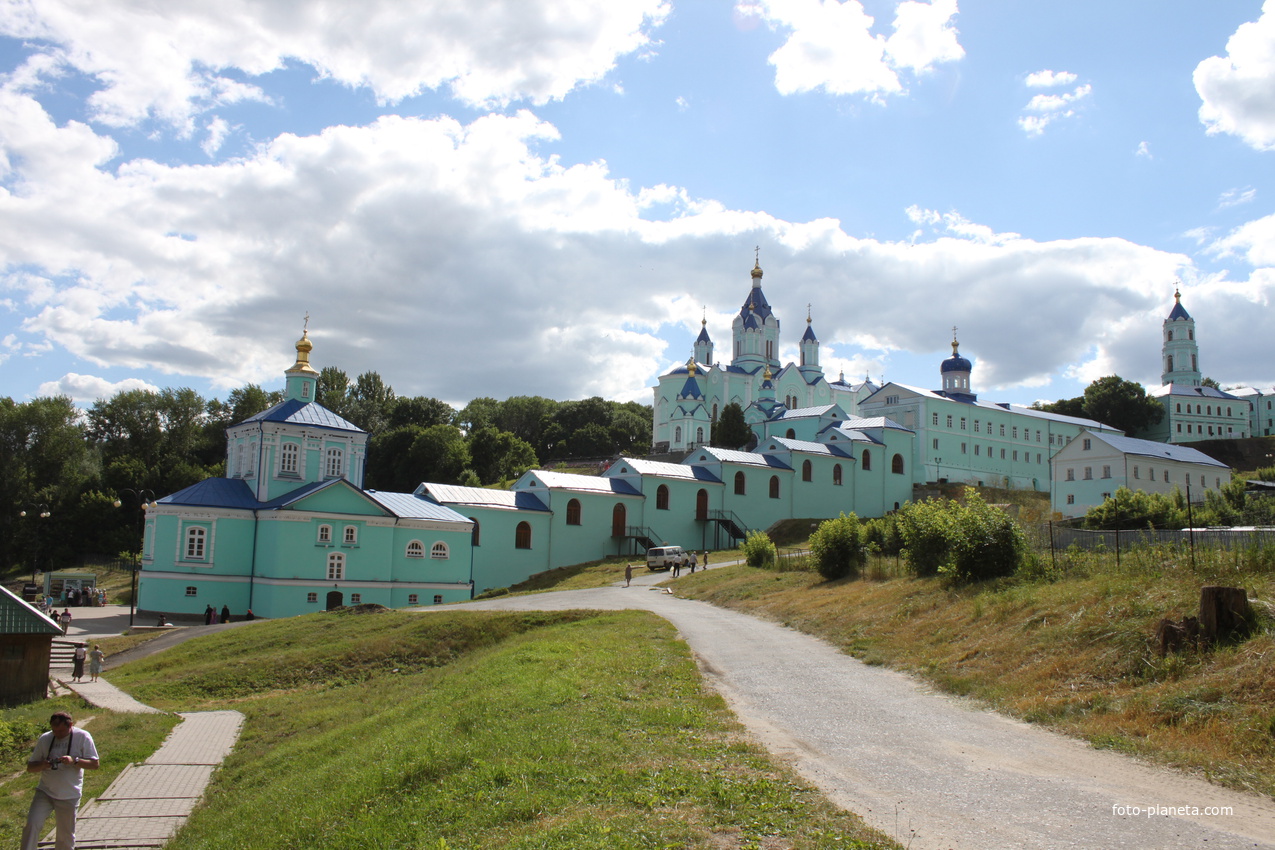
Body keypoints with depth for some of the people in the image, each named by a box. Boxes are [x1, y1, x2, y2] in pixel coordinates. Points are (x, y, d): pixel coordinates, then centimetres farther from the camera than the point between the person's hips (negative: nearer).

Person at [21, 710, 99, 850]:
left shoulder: (82, 737, -8)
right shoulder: (45, 738, 0)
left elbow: (94, 764, -9)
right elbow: (30, 767, 5)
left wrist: (74, 761, -25)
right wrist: (41, 765, -18)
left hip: (69, 796, -2)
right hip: (44, 792, 2)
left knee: (66, 836, 7)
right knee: (32, 824, -18)